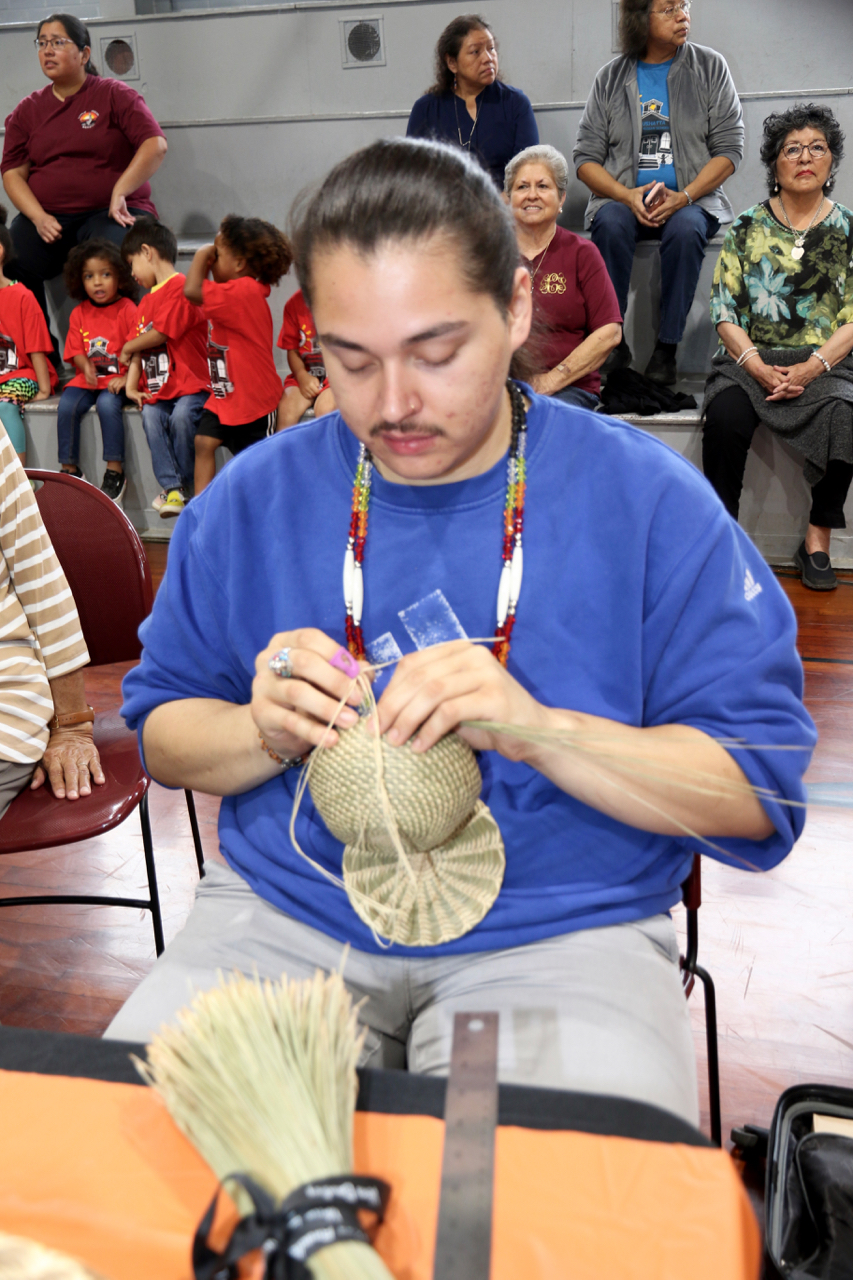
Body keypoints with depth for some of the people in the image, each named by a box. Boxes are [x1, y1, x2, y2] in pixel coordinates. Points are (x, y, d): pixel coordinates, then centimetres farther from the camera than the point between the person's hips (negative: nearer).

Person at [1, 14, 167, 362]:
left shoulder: (114, 95, 6)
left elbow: (155, 145, -5)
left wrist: (119, 193, -15)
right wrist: (38, 217, -9)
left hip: (111, 213, -3)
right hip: (47, 218, 4)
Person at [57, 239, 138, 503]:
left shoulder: (128, 310, -4)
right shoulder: (79, 314, 11)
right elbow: (76, 351, 10)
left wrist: (127, 378, -22)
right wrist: (86, 366, -12)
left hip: (118, 378, -5)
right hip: (88, 378, 5)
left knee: (107, 403, -33)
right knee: (67, 405, -20)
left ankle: (115, 472, -22)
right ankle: (70, 470, -6)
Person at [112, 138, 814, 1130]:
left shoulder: (648, 500, -5)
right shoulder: (254, 497, 4)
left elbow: (760, 790, -6)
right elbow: (162, 731, 10)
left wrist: (541, 730, -23)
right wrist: (264, 730, -14)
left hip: (564, 927, -1)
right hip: (287, 911, 3)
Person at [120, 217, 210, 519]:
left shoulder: (181, 286, -4)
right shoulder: (146, 302, 25)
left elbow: (161, 333, -10)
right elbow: (140, 349, 21)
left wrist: (127, 347, 7)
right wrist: (131, 385, 6)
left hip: (190, 383, -7)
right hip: (157, 388, 7)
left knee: (181, 416, -31)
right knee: (151, 417, -21)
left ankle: (185, 484, -13)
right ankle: (171, 486, -22)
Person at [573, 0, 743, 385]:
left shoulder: (710, 66, 8)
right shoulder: (611, 77, 9)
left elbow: (729, 149, 2)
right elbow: (586, 156, 4)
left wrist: (683, 197, -15)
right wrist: (627, 196, -15)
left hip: (692, 198, 0)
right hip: (623, 198, 1)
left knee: (685, 229, -34)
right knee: (609, 224, -33)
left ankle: (666, 349, -26)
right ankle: (612, 340, -26)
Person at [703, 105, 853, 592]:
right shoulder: (747, 229, 10)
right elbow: (725, 311, 2)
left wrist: (810, 369, -13)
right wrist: (758, 368, -13)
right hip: (749, 360, 0)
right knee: (725, 419, -32)